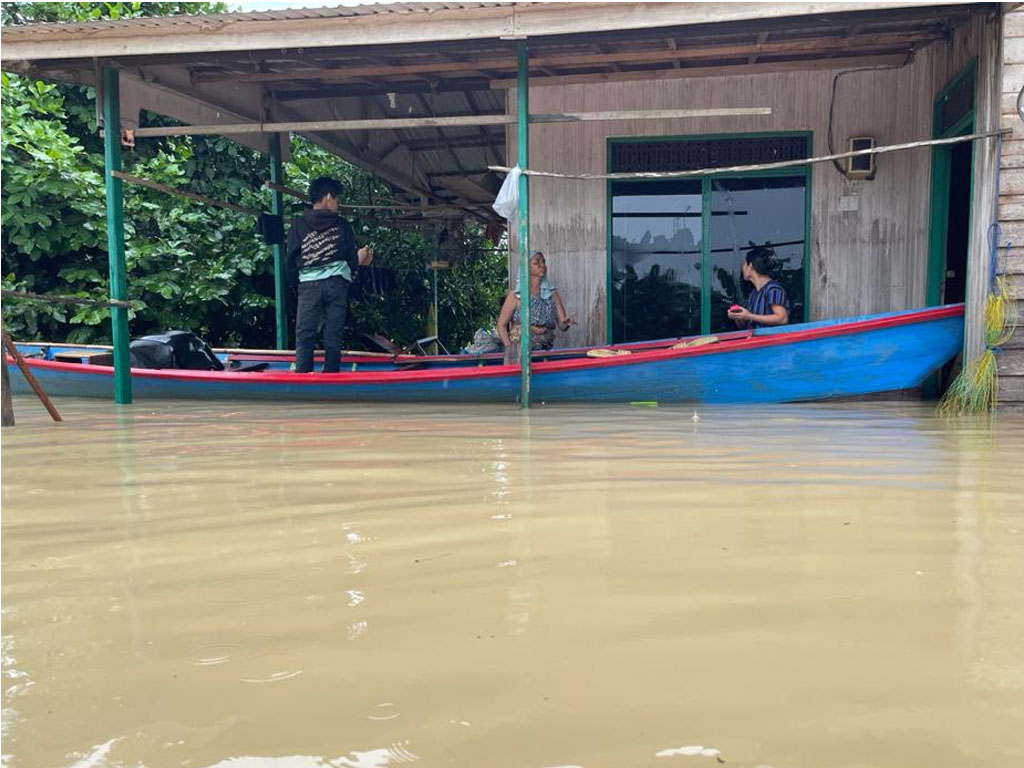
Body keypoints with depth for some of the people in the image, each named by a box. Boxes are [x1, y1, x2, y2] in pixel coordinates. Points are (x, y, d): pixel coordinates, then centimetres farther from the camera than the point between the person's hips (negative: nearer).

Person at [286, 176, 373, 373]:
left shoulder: (298, 225, 6)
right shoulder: (342, 225, 6)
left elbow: (291, 260, 3)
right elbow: (352, 259, 7)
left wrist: (296, 285, 15)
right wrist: (360, 259, 30)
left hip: (308, 284, 0)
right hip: (337, 283, 0)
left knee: (304, 335, 0)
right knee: (333, 335, 3)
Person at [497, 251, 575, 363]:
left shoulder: (552, 294, 10)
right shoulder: (515, 295, 0)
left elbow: (562, 325, 8)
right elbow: (502, 325, 1)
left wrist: (566, 323, -14)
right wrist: (509, 347, -11)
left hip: (545, 350, 3)